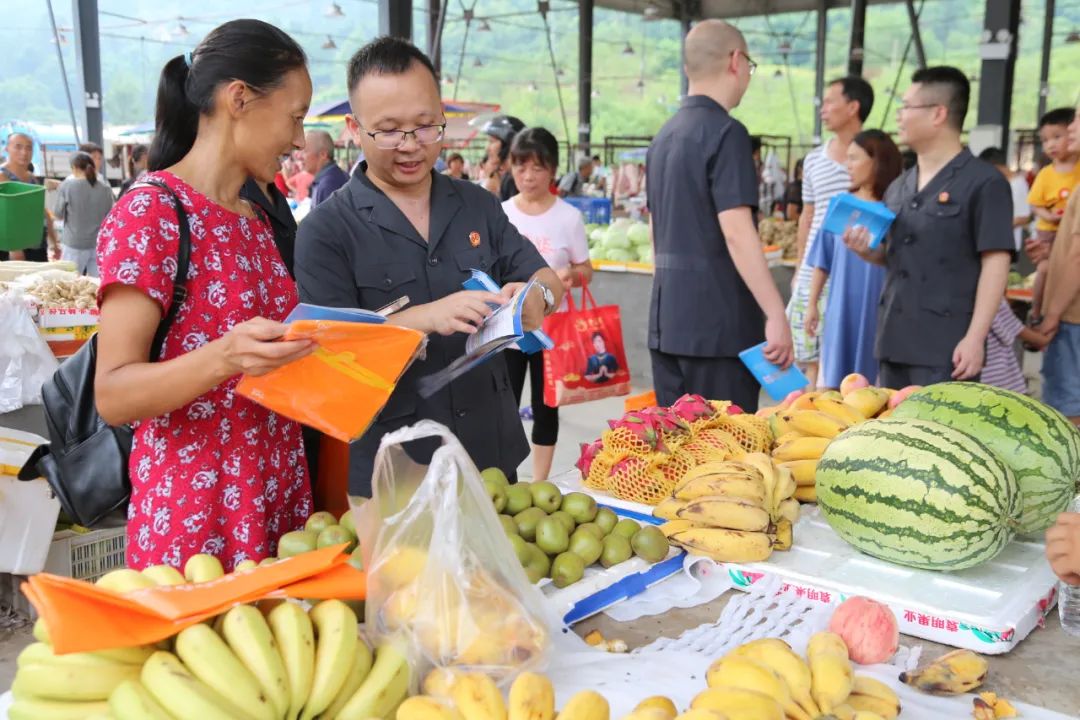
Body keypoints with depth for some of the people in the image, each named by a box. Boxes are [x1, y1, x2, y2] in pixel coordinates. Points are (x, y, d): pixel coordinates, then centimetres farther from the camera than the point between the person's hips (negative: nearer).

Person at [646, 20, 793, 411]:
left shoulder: (664, 136, 15)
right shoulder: (726, 132, -12)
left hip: (668, 318, 9)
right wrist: (776, 315, -20)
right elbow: (737, 233, -20)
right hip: (717, 320, -9)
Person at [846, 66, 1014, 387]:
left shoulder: (983, 182, -8)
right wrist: (867, 250, 1)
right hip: (894, 340, 7)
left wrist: (975, 337, -18)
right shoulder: (898, 187, 15)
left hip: (947, 347, -7)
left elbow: (996, 263, -12)